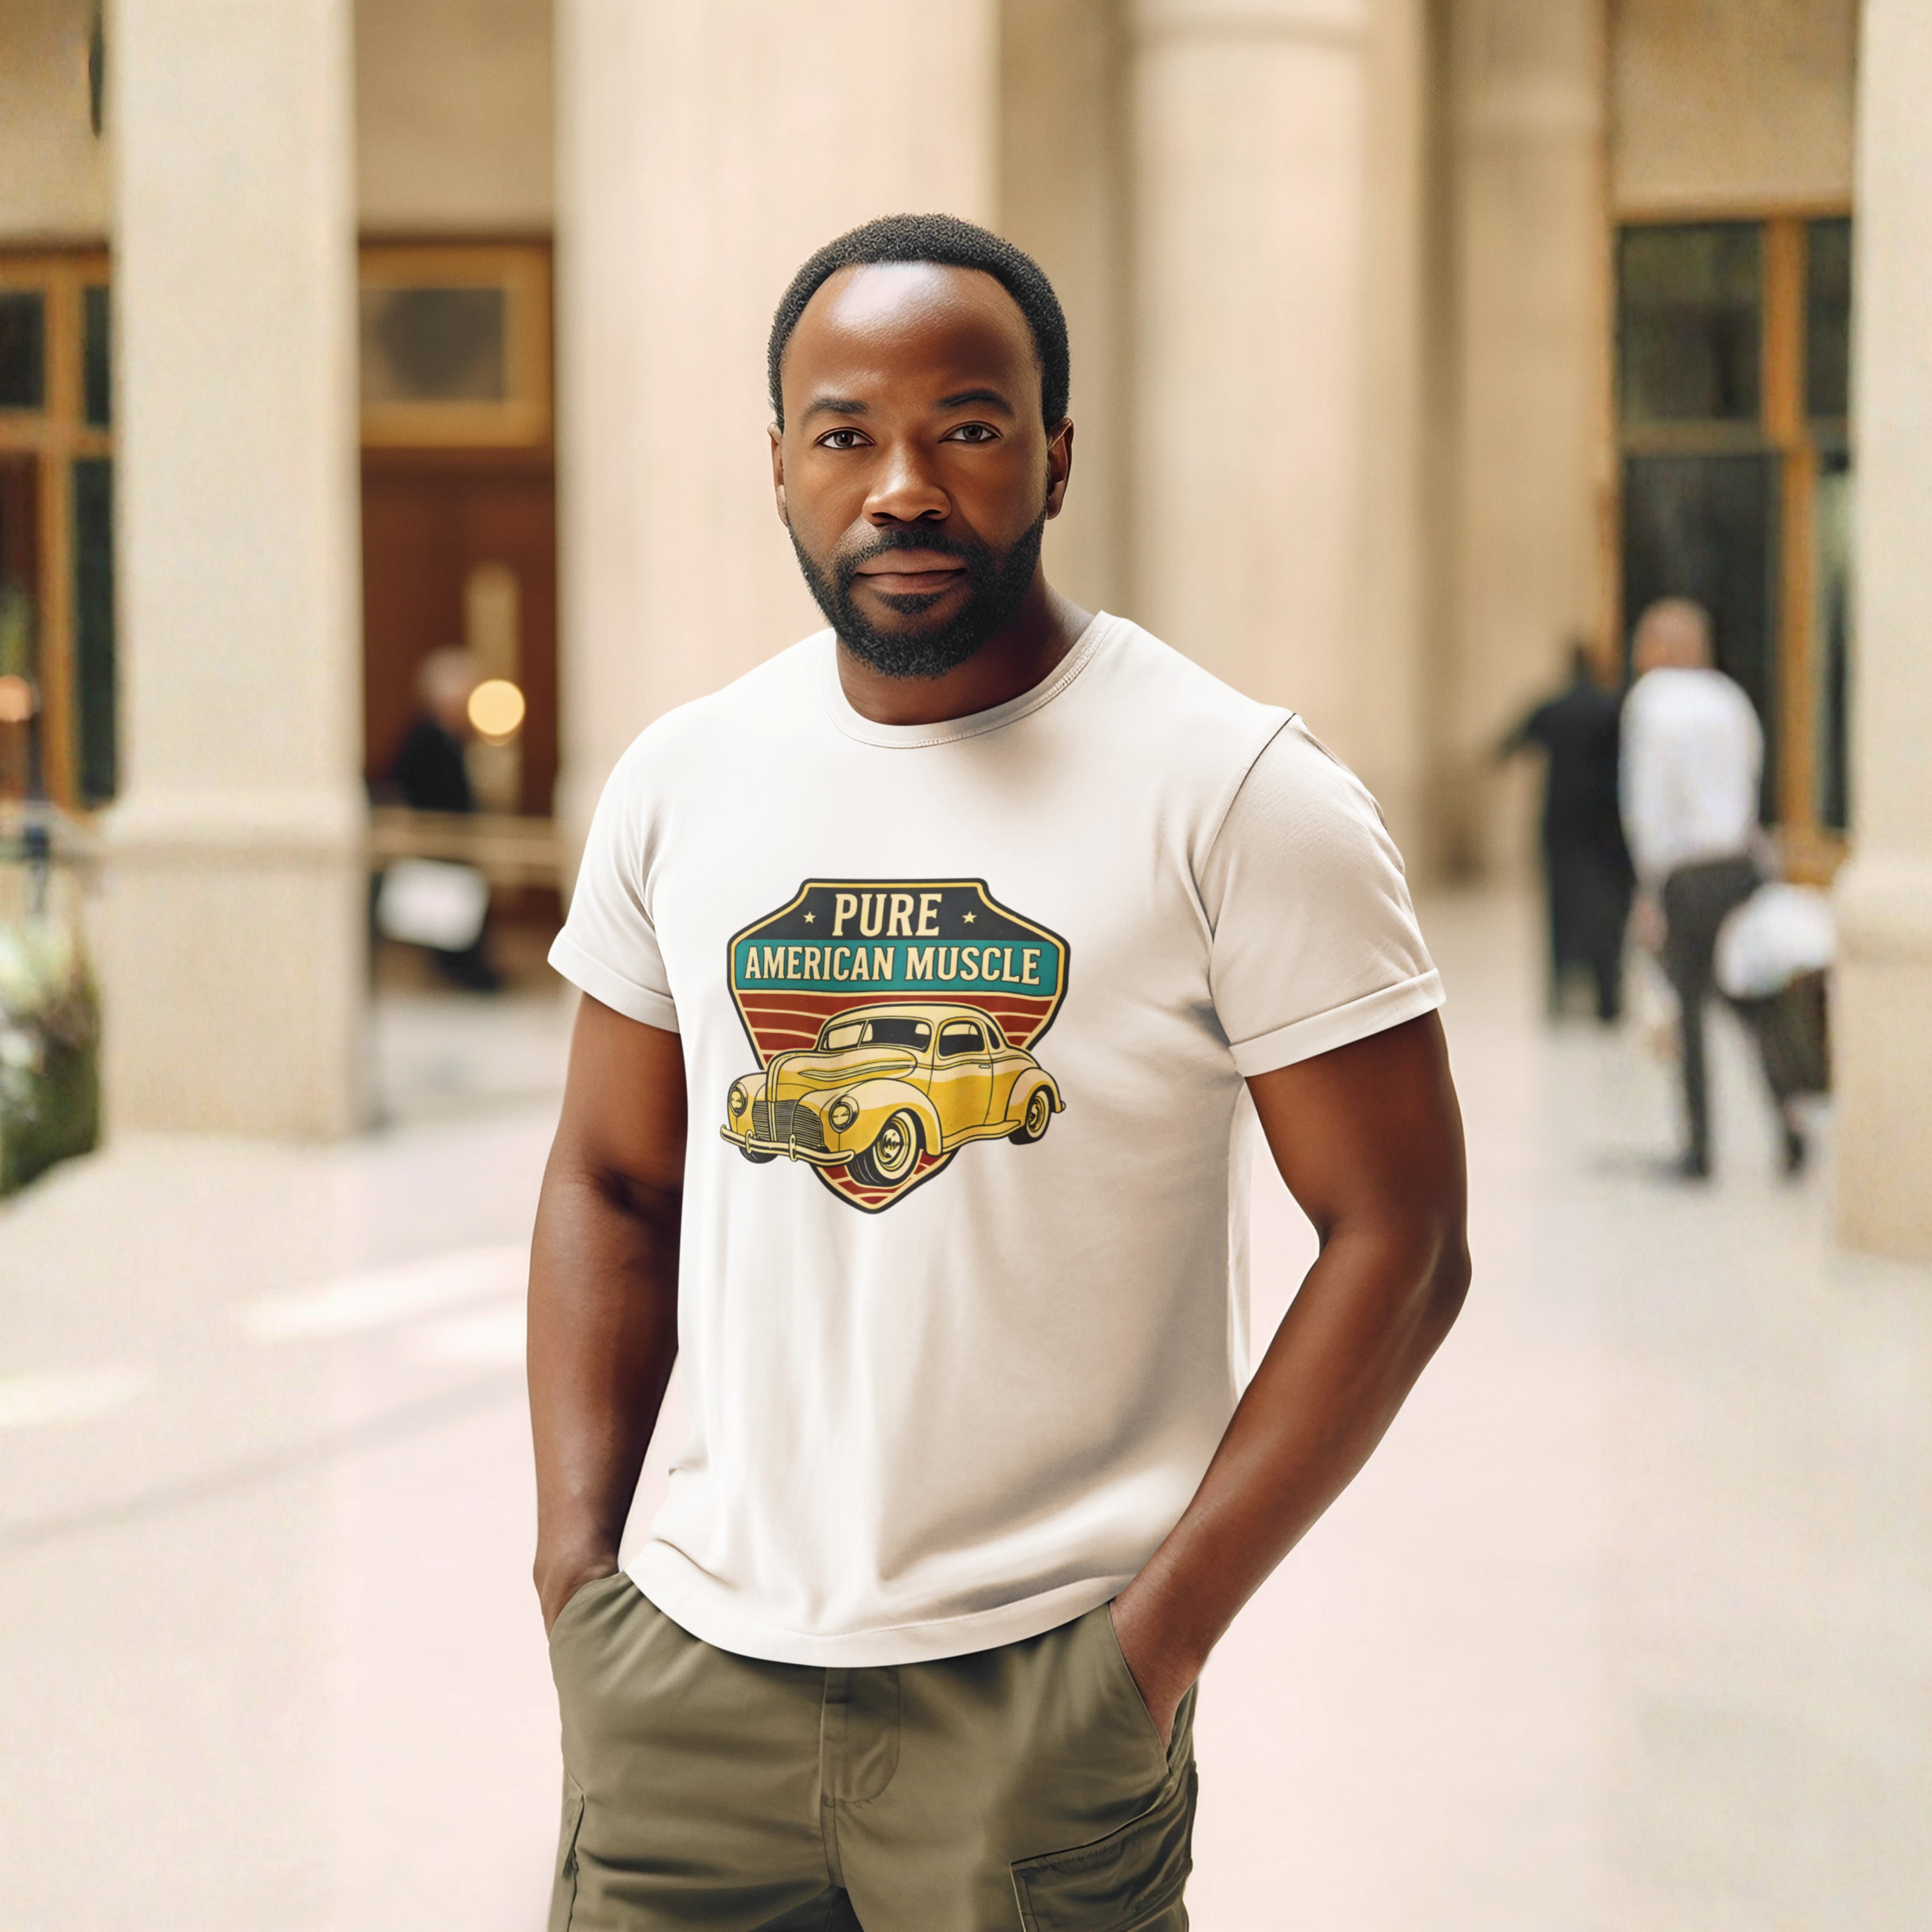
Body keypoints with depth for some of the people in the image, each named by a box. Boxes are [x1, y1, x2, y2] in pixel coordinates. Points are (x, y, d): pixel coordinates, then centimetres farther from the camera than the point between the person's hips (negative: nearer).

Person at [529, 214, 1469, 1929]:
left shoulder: (1244, 802, -7)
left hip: (1038, 1702, -3)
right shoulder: (681, 787, 6)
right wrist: (573, 1566, 3)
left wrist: (1162, 1639, -13)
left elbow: (1399, 1241, -8)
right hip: (691, 1672, 4)